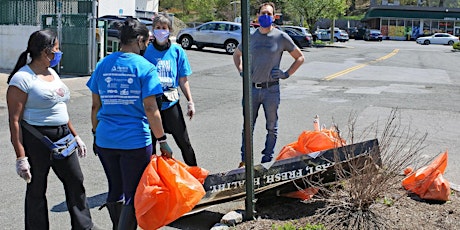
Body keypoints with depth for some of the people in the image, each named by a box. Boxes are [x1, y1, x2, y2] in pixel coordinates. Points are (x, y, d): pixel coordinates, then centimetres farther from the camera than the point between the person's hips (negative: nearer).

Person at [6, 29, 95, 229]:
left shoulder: (52, 72, 12)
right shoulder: (22, 78, -14)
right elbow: (14, 120, -16)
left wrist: (75, 136, 19)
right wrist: (20, 157, -20)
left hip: (62, 138, 8)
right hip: (36, 140, -8)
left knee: (75, 182, 11)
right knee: (37, 189, 6)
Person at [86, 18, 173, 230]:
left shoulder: (102, 65, 5)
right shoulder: (145, 67, -9)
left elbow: (95, 106, 9)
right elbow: (150, 109, -13)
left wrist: (96, 133, 19)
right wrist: (162, 141, -7)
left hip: (105, 140, 5)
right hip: (136, 141, -5)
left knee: (115, 190, 21)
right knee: (134, 195, 5)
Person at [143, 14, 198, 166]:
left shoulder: (177, 51, 3)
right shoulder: (147, 51, 1)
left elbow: (183, 80, 6)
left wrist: (190, 102, 3)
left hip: (171, 103, 0)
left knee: (183, 141, 4)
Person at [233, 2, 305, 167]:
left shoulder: (281, 37, -2)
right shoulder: (250, 37, 6)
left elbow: (299, 58, 7)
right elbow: (236, 55, 23)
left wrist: (286, 74, -3)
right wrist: (241, 71, 9)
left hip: (271, 89, -2)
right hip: (252, 89, 2)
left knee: (272, 128, 7)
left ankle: (267, 161, 18)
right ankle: (244, 161, 17)